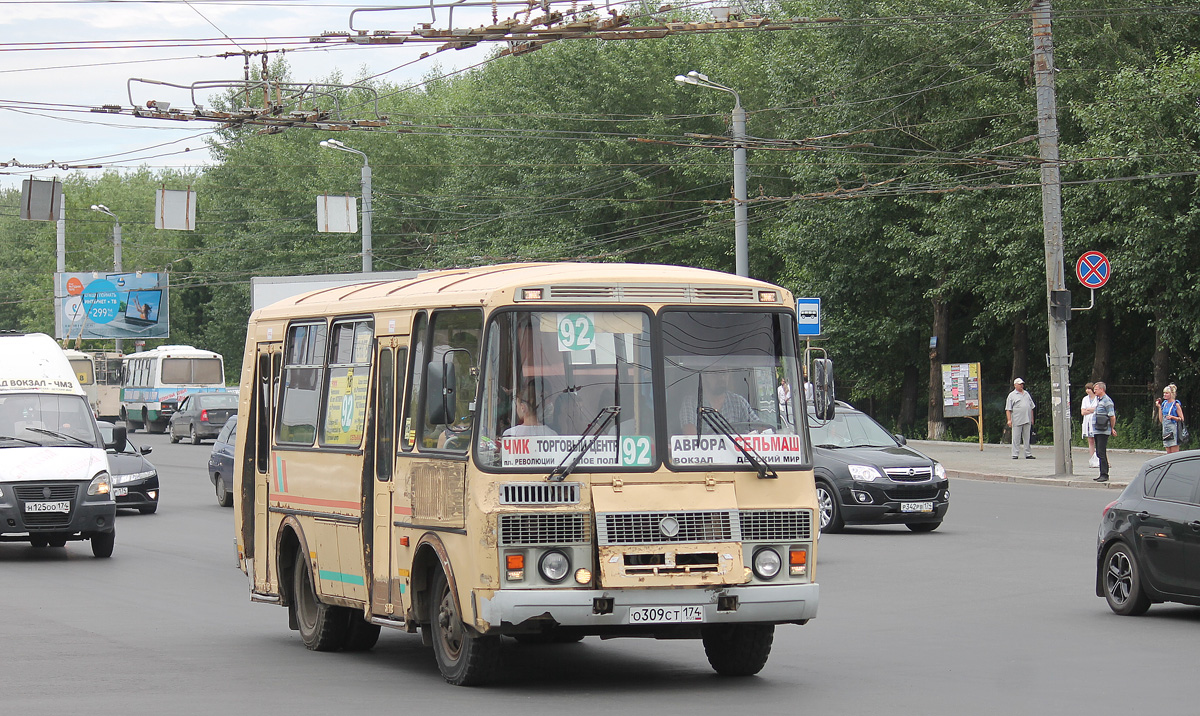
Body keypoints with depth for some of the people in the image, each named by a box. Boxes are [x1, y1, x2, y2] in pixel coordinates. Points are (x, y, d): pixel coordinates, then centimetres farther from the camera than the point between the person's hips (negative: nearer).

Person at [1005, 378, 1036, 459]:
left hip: (1027, 420, 4)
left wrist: (1032, 419, 16)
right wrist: (1009, 420, -12)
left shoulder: (1026, 394, 17)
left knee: (1027, 438, 7)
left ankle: (1028, 454, 10)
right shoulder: (1012, 395, 2)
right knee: (1016, 438, -3)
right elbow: (1008, 409, -3)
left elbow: (1031, 407, 21)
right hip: (1017, 421, -4)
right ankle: (1015, 454, 1)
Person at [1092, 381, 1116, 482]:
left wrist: (1112, 428, -2)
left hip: (1103, 431, -10)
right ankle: (1103, 474, 17)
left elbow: (1112, 417, -13)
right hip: (1097, 431, 10)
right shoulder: (1098, 400, 17)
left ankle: (1104, 475, -10)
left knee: (1101, 453, -11)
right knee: (1099, 453, 12)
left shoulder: (1107, 401, -12)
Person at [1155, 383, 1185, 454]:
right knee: (1168, 453, 6)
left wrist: (1172, 417, -20)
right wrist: (1159, 407, 9)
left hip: (1173, 429, -7)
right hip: (1165, 429, 7)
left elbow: (1181, 419, -5)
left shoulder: (1176, 404, -4)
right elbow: (1161, 420, 14)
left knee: (1174, 453, -9)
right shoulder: (1164, 404, 14)